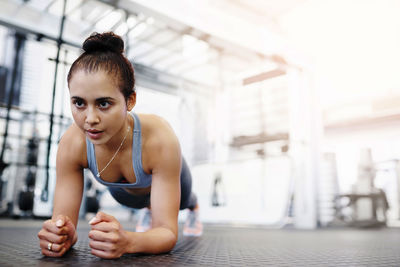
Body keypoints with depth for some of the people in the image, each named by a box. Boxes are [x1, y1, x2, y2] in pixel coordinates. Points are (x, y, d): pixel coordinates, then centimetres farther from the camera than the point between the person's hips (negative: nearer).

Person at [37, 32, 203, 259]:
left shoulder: (160, 139, -49)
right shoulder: (72, 144, -39)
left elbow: (169, 233, -45)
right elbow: (64, 219, -33)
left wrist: (128, 242, -66)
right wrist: (62, 235, -57)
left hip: (168, 179, -1)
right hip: (124, 191, 2)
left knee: (182, 203, 35)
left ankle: (194, 208, 72)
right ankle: (149, 210, 74)